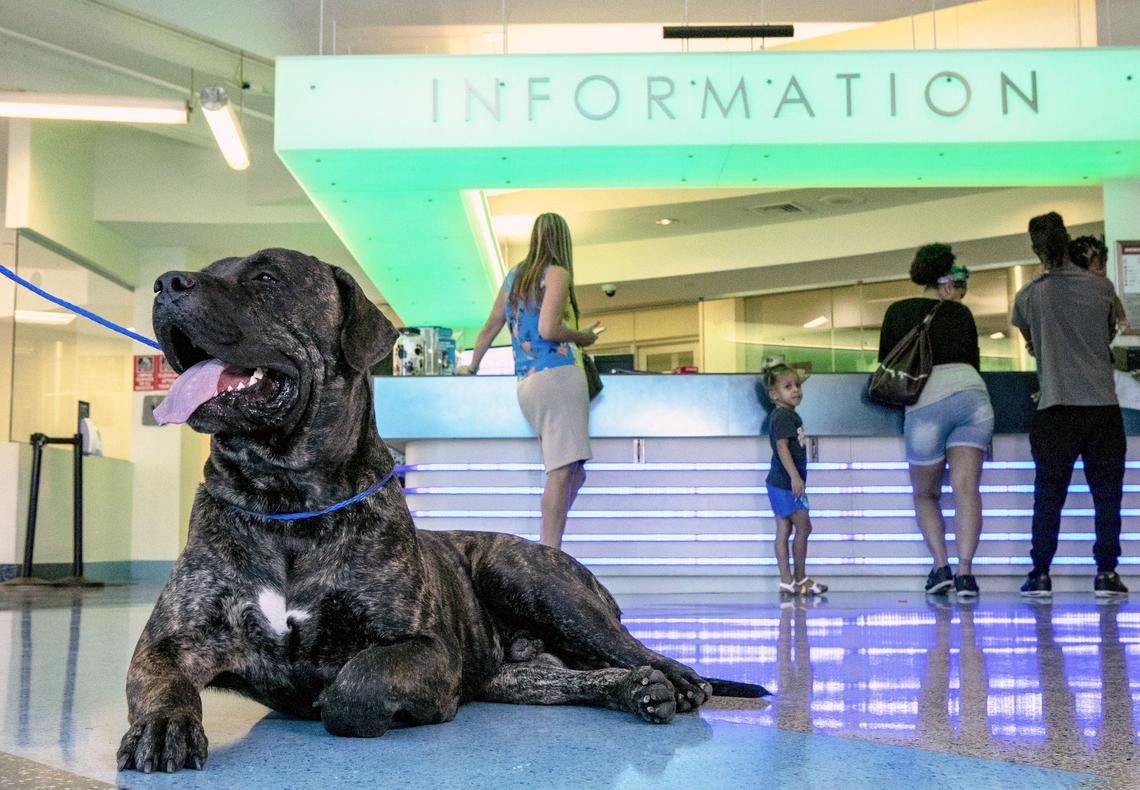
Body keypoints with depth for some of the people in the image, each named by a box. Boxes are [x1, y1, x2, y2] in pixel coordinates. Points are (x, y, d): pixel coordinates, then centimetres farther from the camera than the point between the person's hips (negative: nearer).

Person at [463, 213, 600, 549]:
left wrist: (472, 366, 42)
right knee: (562, 471, -13)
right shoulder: (557, 273, 0)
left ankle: (547, 551, 0)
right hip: (558, 374, -8)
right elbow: (548, 329, -14)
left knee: (573, 472, 8)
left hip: (527, 383, 8)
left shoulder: (514, 276, 21)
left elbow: (490, 326, 29)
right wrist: (584, 337, 3)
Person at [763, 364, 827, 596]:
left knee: (784, 531, 8)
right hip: (786, 483, -10)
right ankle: (799, 579, 8)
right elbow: (782, 447, -23)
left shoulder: (787, 415, 17)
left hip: (783, 484, 10)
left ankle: (787, 581, 10)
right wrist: (795, 476, -28)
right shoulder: (783, 416, -14)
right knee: (803, 527, -2)